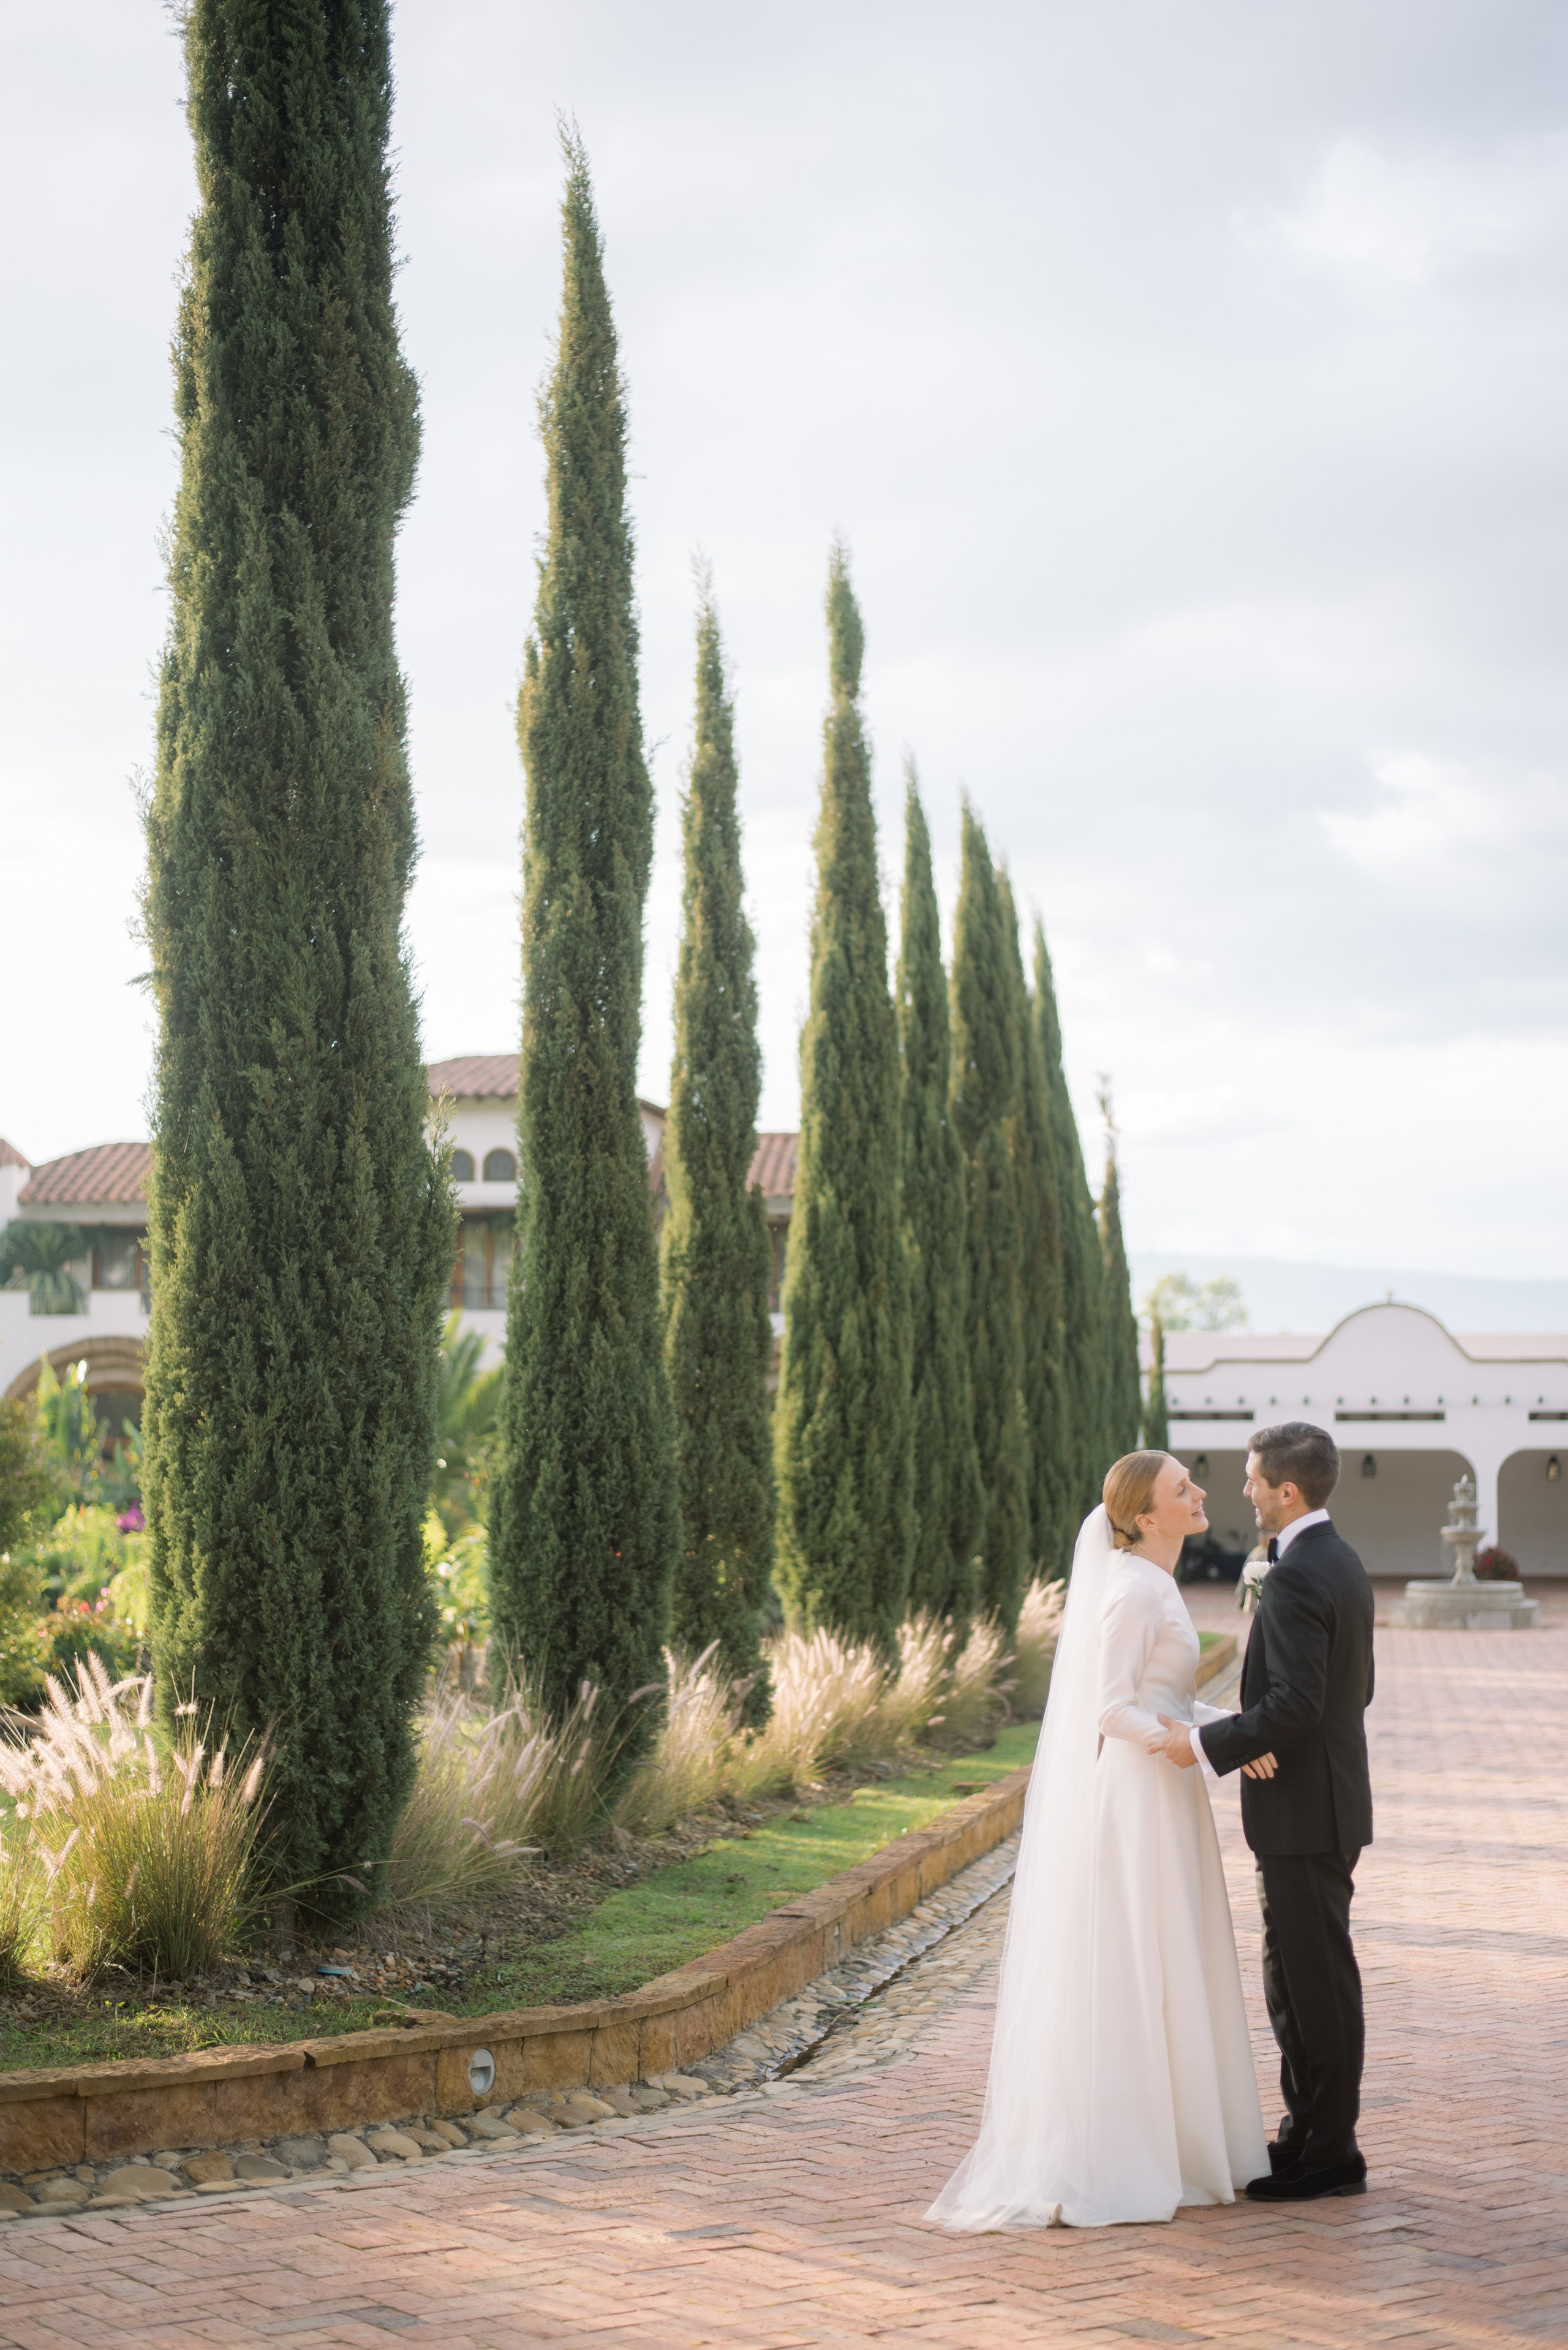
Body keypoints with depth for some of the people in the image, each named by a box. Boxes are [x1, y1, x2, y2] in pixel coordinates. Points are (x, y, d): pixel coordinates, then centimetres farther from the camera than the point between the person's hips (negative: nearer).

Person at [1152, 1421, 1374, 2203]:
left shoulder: (1293, 1579, -20)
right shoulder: (1344, 1564, 11)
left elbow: (1294, 1705, -27)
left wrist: (1207, 1743, -19)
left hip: (1303, 1815, -10)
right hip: (1331, 1800, 10)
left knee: (1316, 1983, -2)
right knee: (1297, 1980, 16)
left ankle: (1328, 2155, 6)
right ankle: (1309, 2134, 23)